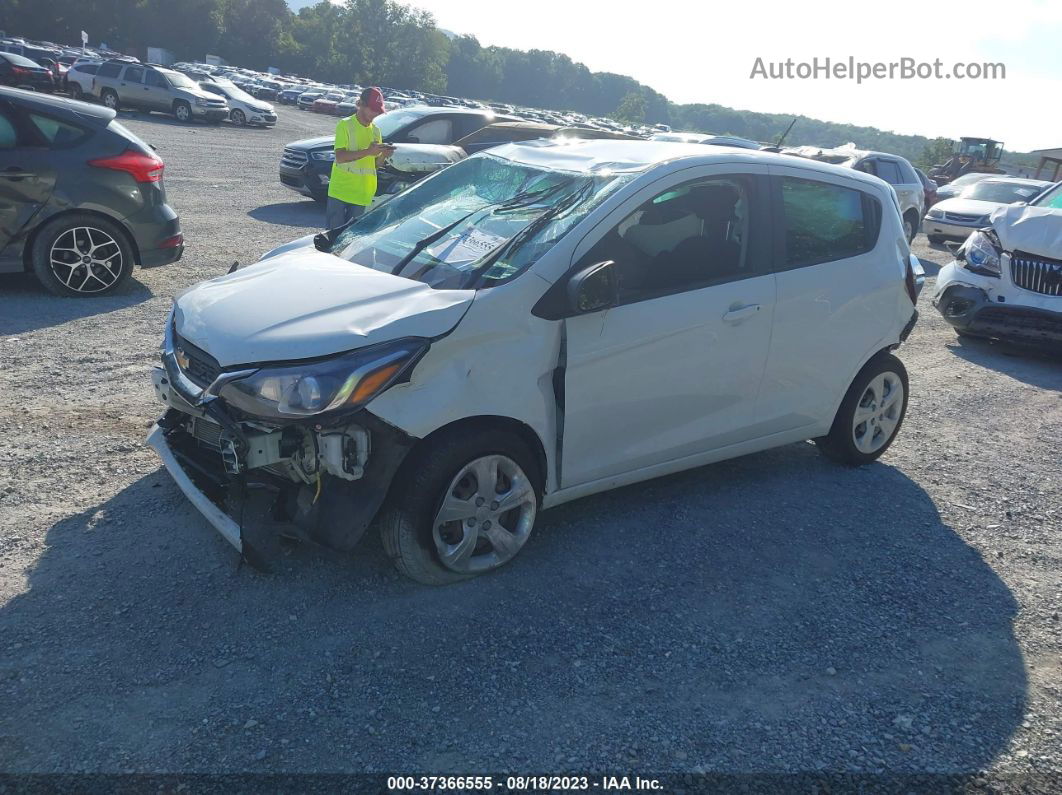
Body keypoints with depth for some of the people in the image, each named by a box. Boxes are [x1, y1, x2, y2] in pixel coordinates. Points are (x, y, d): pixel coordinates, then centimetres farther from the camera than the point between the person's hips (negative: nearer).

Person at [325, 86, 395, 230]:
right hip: (340, 191, -5)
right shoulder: (345, 125, -6)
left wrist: (384, 154, -7)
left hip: (362, 195, 5)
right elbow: (340, 157, -17)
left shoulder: (376, 130, 11)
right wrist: (368, 151, -25)